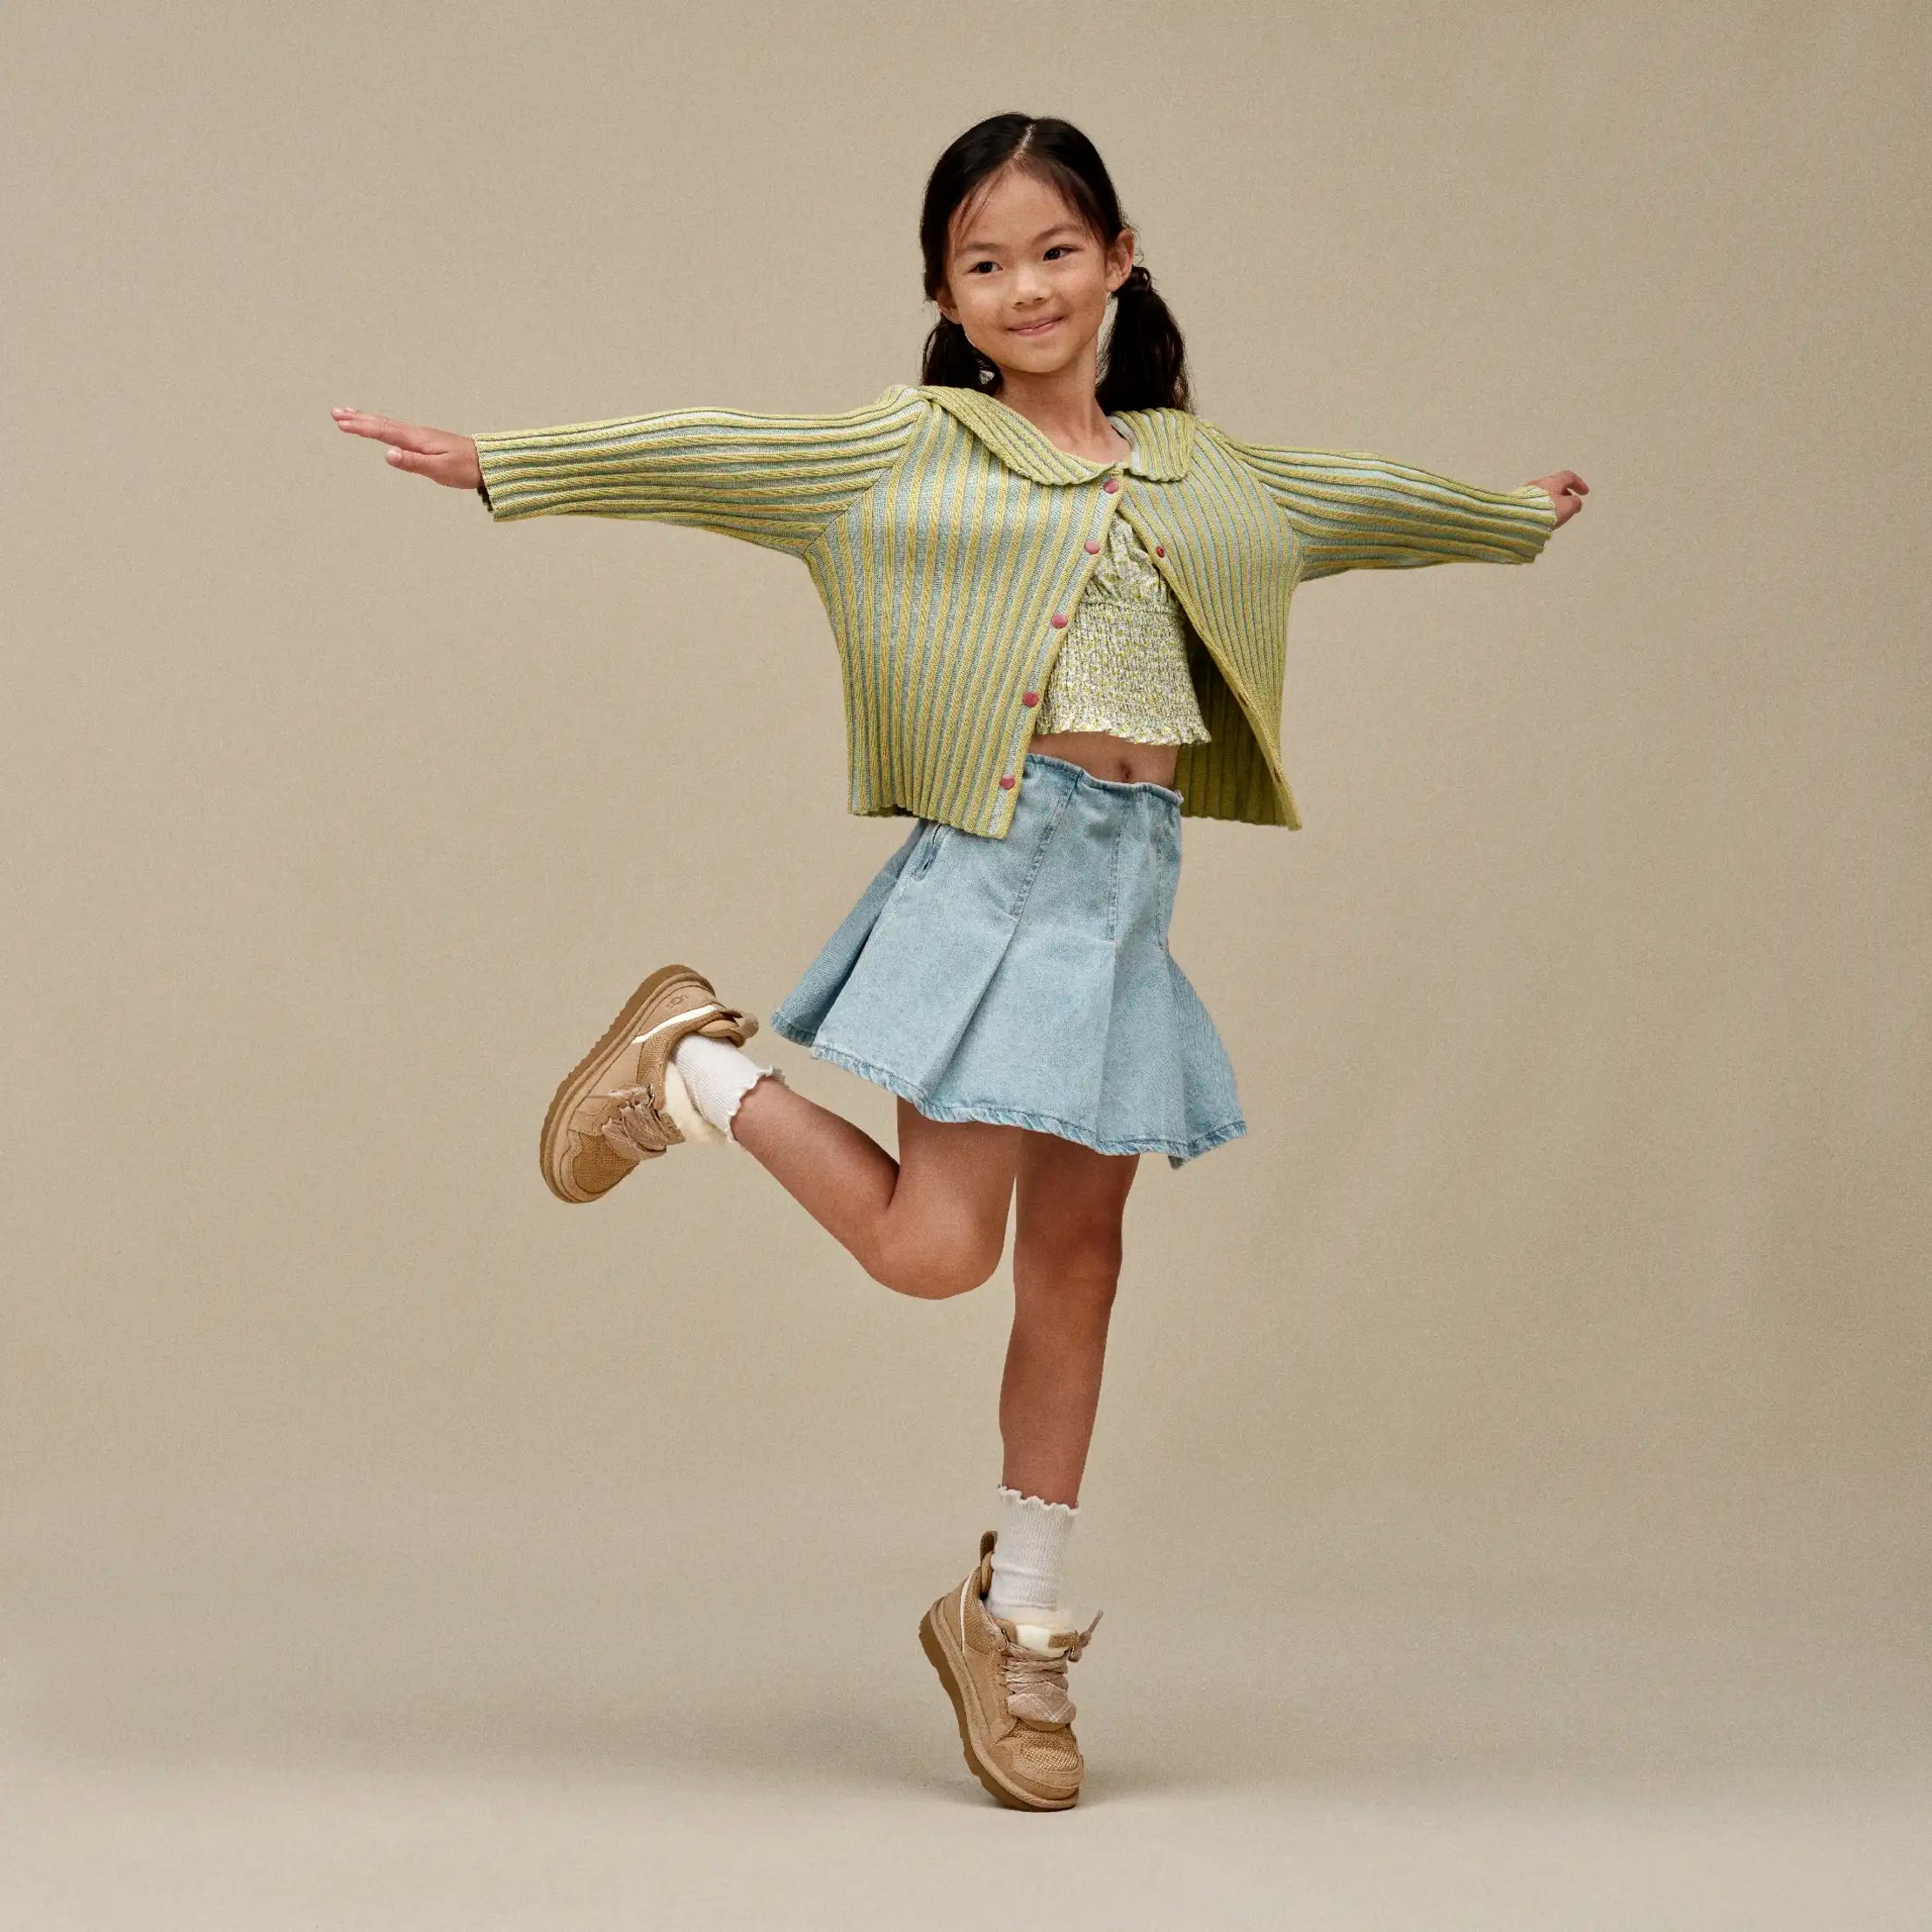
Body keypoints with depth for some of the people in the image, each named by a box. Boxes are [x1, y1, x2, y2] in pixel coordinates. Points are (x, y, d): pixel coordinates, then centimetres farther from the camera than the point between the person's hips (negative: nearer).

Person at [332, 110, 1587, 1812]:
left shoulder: (1192, 461, 17)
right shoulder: (916, 442, 1)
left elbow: (1346, 501, 33)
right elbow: (719, 457, -8)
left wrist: (1515, 515, 46)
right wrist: (499, 462, -18)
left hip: (1132, 873, 5)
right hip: (995, 859, -5)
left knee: (1075, 1258, 8)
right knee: (932, 1246, -12)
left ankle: (1017, 1622, 19)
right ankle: (692, 1068, 13)